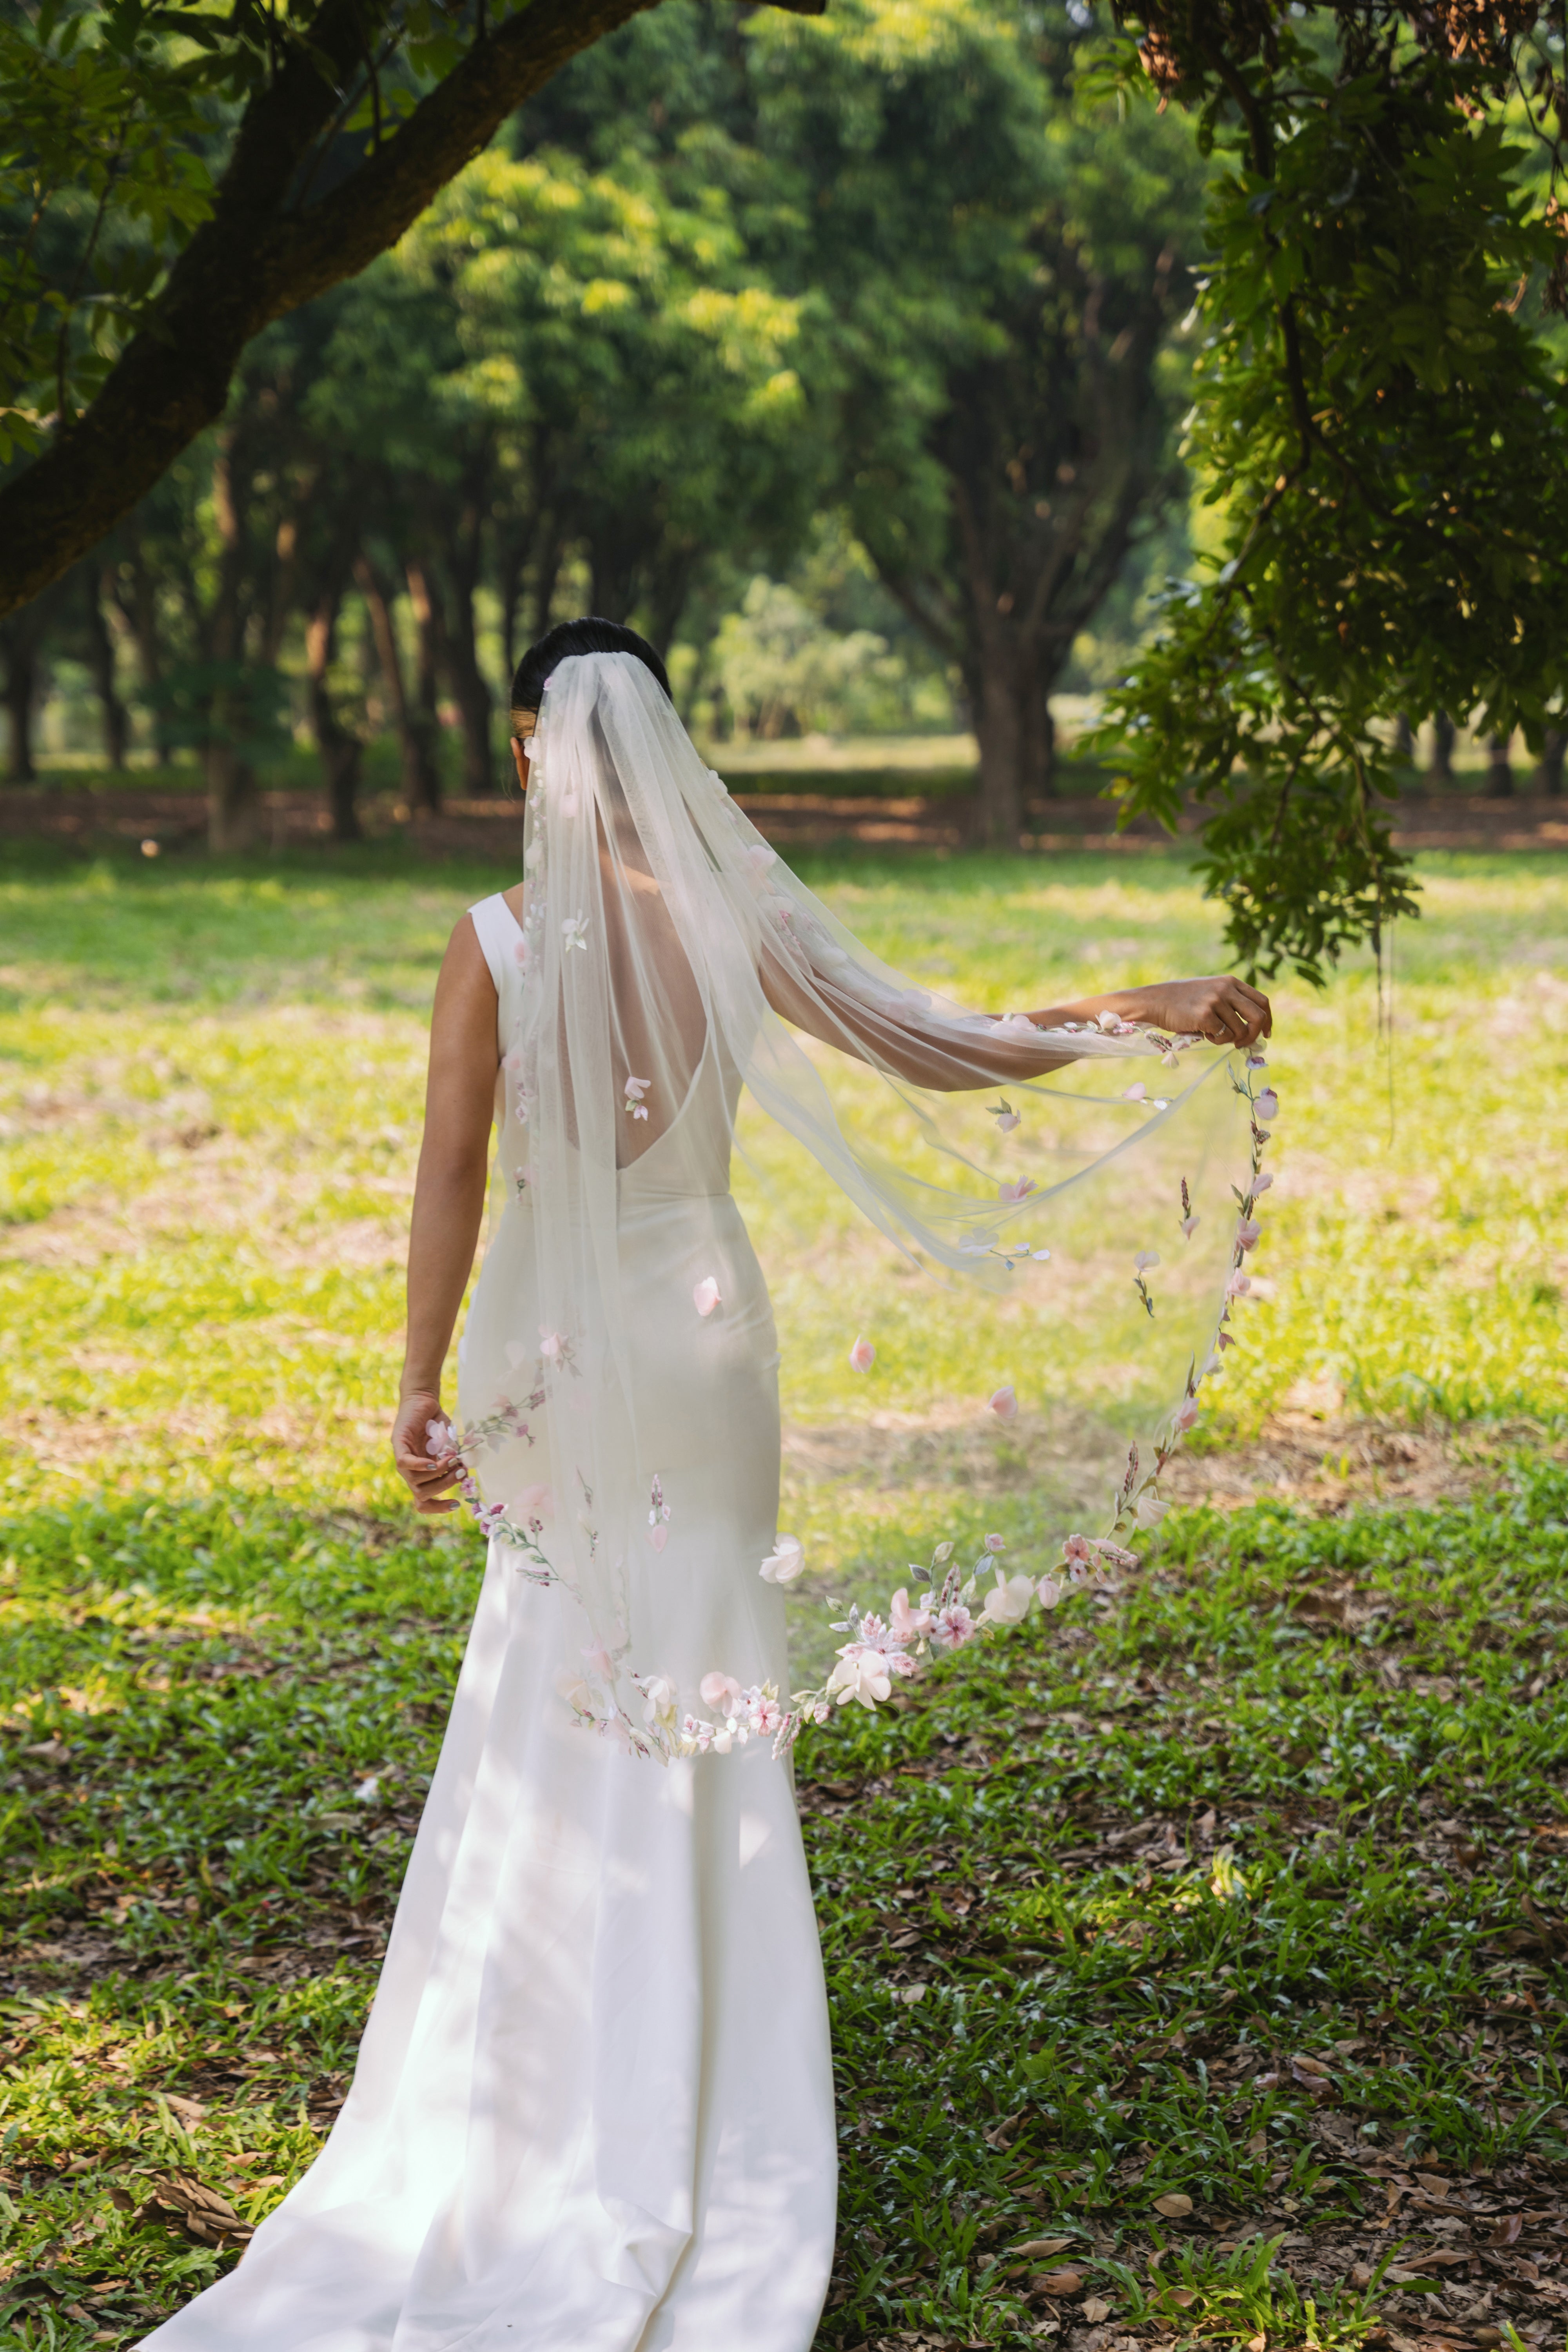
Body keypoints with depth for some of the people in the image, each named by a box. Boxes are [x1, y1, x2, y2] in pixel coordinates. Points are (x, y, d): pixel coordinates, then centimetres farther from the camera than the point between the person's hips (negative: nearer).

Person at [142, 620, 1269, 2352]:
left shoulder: (495, 943, -11)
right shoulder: (736, 927, -6)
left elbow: (452, 1176, -10)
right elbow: (941, 1052, -4)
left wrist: (422, 1384, -5)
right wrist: (1151, 1016, 4)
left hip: (562, 1357, -1)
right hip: (707, 1333, 2)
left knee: (557, 1703, 11)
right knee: (705, 1689, 11)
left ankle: (573, 2077, 19)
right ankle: (704, 2104, 19)